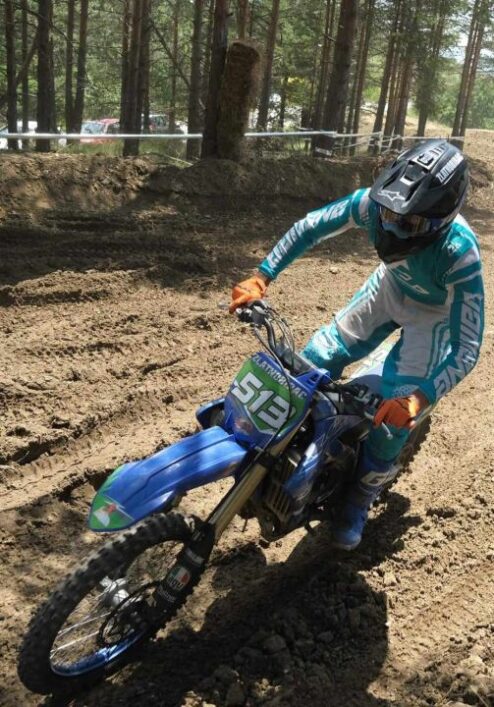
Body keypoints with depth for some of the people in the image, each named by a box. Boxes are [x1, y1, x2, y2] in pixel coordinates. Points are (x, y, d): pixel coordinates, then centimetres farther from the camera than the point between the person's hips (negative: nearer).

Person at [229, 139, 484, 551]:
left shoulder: (460, 254, -41)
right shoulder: (373, 203, -33)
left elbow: (467, 347, -37)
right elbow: (311, 227, -17)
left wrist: (420, 398, -51)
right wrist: (261, 277, -26)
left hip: (434, 312, -4)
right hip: (390, 286, 4)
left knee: (395, 417, -11)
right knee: (318, 360, 1)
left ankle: (360, 500, 14)